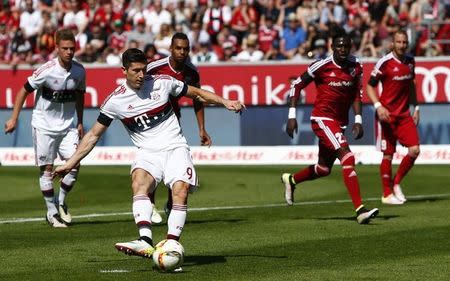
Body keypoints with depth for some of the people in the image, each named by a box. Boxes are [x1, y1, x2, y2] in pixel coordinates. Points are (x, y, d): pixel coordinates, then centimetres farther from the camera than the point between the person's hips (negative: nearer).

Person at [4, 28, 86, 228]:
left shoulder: (79, 71, -4)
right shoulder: (46, 71, -18)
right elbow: (24, 91, -7)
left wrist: (80, 122, 14)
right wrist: (14, 118, -8)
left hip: (68, 126, 3)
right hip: (44, 125, -3)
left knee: (74, 164, -10)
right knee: (46, 169, 0)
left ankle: (61, 202, 13)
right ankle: (51, 211, 12)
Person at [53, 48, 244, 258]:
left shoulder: (162, 82, 0)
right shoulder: (115, 101, -1)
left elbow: (198, 94, 14)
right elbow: (93, 135, 8)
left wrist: (225, 102, 2)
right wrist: (69, 164, 6)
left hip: (175, 147, 0)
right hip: (147, 152, 0)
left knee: (180, 191, -26)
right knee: (139, 182, -32)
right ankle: (146, 242, -48)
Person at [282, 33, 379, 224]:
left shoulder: (355, 67, 3)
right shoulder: (322, 66, -12)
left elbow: (356, 94, 14)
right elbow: (297, 85, -4)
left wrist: (358, 120, 4)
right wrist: (292, 115, -7)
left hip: (339, 121, 7)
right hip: (322, 119, -7)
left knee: (324, 169, 16)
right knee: (347, 157, -23)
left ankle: (290, 180, 45)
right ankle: (360, 210, -27)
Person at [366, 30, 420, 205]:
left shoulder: (410, 61, 7)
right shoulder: (385, 62, -11)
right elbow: (370, 86, -6)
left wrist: (416, 107, 17)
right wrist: (378, 106, -19)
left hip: (404, 114, 5)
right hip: (387, 115, -5)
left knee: (414, 150, -5)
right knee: (388, 154, -1)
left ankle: (396, 184, 16)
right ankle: (387, 194, 12)